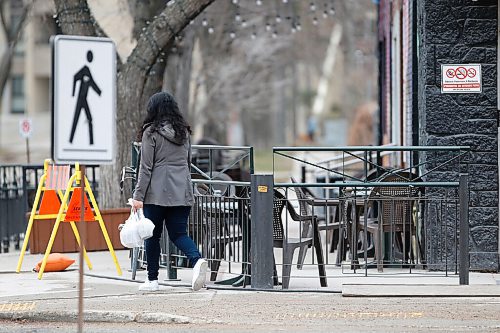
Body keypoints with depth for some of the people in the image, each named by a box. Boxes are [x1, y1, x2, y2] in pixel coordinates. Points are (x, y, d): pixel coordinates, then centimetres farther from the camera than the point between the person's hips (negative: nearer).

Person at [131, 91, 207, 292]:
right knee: (178, 233, 7)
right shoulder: (184, 132, 11)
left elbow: (146, 167, -9)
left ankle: (152, 280, 11)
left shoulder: (151, 133, -6)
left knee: (153, 235, 7)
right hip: (182, 192, 5)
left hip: (157, 192, -5)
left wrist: (138, 196, -7)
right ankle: (197, 260, -21)